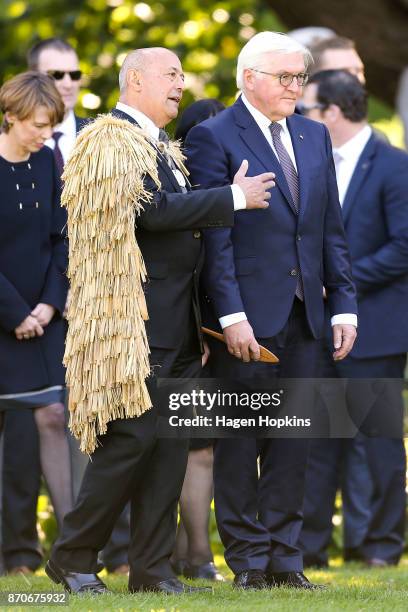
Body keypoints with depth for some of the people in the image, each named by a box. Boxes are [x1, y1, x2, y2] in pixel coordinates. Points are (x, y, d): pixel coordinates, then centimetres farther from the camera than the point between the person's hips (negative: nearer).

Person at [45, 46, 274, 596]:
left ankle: (152, 567, 10)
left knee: (171, 442, 7)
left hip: (179, 321, 9)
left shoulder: (158, 145, 19)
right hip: (141, 318, -9)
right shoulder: (113, 139, -11)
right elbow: (154, 210, -21)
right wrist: (235, 197, -14)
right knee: (132, 437, -7)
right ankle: (73, 557, 4)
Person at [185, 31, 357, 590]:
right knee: (240, 442, 1)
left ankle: (284, 559, 13)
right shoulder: (213, 138, -6)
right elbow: (214, 237, -11)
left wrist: (344, 303, 7)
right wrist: (231, 316, -17)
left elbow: (332, 229, 15)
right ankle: (248, 559, 8)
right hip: (247, 318, -6)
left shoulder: (314, 137, 14)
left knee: (292, 441, 7)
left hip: (303, 314, 6)